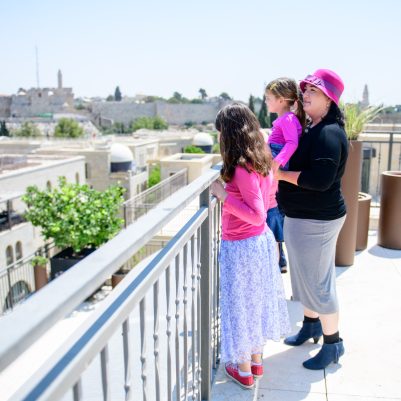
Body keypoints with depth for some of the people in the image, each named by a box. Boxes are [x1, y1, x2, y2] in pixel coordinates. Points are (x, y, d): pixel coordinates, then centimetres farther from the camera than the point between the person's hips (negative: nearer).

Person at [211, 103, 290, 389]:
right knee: (256, 300, 21)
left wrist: (224, 195, -22)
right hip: (262, 240, 8)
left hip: (240, 247, -8)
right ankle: (257, 360, 39)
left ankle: (243, 370, 28)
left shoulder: (242, 168, -23)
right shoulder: (261, 161, 3)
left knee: (240, 304, 9)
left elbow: (257, 214, -26)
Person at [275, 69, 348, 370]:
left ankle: (333, 344, 21)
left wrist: (280, 173, -21)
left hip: (316, 220, -10)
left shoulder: (329, 134, -20)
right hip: (302, 216, 10)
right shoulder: (313, 130, 11)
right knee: (305, 275, 22)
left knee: (317, 281, 2)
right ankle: (311, 325, 43)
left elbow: (321, 178, -31)